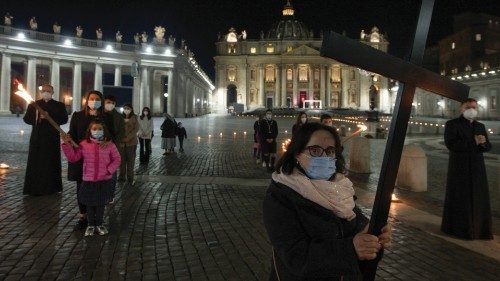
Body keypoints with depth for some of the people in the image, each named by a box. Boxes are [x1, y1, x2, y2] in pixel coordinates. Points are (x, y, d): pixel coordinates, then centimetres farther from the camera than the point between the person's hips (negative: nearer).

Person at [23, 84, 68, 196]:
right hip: (37, 138, 1)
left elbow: (64, 119, -4)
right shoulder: (34, 105, 13)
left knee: (51, 162, 0)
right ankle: (34, 188, 4)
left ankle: (51, 187, 6)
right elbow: (26, 119, 6)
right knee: (35, 162, 0)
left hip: (52, 138, -1)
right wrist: (37, 118, -14)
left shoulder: (59, 105, 8)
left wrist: (49, 116, -15)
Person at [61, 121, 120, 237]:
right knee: (89, 204, 12)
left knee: (101, 204, 13)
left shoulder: (109, 145, -5)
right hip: (88, 180, 0)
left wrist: (109, 170, -14)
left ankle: (99, 224, 30)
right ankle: (91, 225, 29)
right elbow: (73, 157, -2)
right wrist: (67, 144, -10)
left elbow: (116, 159, 0)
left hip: (104, 180, 0)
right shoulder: (84, 144, -2)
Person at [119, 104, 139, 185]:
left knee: (130, 160, 1)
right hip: (121, 142, 2)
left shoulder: (134, 117, 3)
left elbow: (136, 129, -5)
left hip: (131, 142, -2)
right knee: (122, 160, 3)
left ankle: (130, 179, 6)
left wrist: (128, 137, -13)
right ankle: (121, 177, 13)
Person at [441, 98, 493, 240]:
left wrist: (482, 143, -16)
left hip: (477, 168, 6)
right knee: (459, 199, 0)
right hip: (459, 168, -6)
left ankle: (478, 228, 17)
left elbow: (488, 146, 7)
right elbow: (450, 144, -19)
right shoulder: (452, 124, -7)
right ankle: (458, 228, 10)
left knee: (478, 198, 7)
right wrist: (473, 142, -20)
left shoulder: (480, 126, 12)